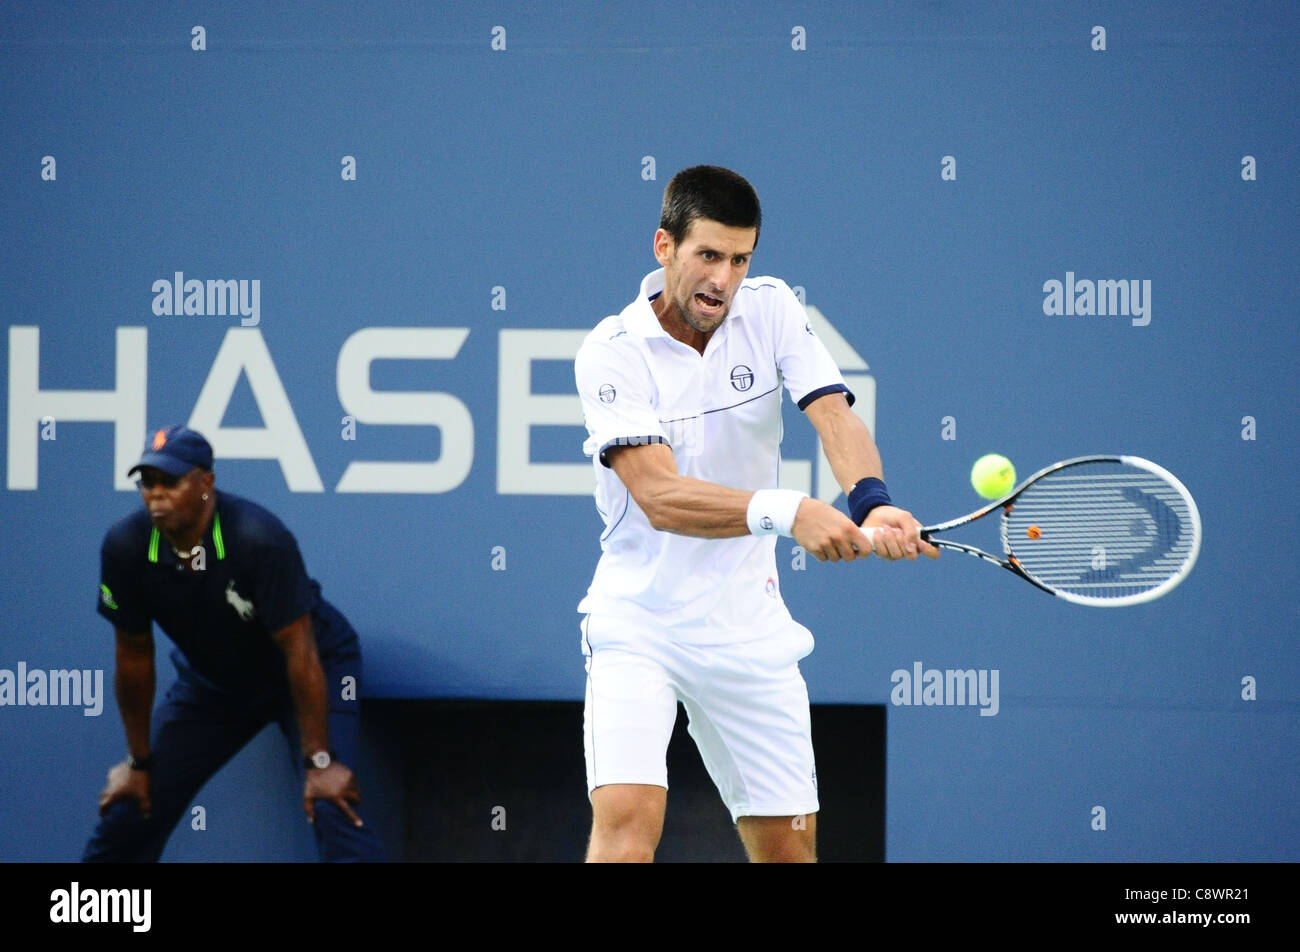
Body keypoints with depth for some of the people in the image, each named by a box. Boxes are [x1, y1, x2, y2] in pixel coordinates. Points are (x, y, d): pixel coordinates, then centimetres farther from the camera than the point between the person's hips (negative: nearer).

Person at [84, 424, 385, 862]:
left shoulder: (259, 539, -34)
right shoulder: (125, 548, -21)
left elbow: (299, 652, -30)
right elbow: (134, 658, -8)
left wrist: (318, 761, -29)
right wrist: (138, 762, -1)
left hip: (316, 672, -5)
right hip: (211, 678, 5)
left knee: (332, 807, -24)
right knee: (128, 816, 0)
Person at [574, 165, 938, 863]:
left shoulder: (771, 311, -2)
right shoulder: (611, 353, -14)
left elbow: (834, 415, -15)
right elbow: (659, 496, -25)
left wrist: (872, 502, -38)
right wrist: (786, 511, -40)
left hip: (747, 626, 4)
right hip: (637, 622, -4)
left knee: (789, 844, 5)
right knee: (627, 815, -23)